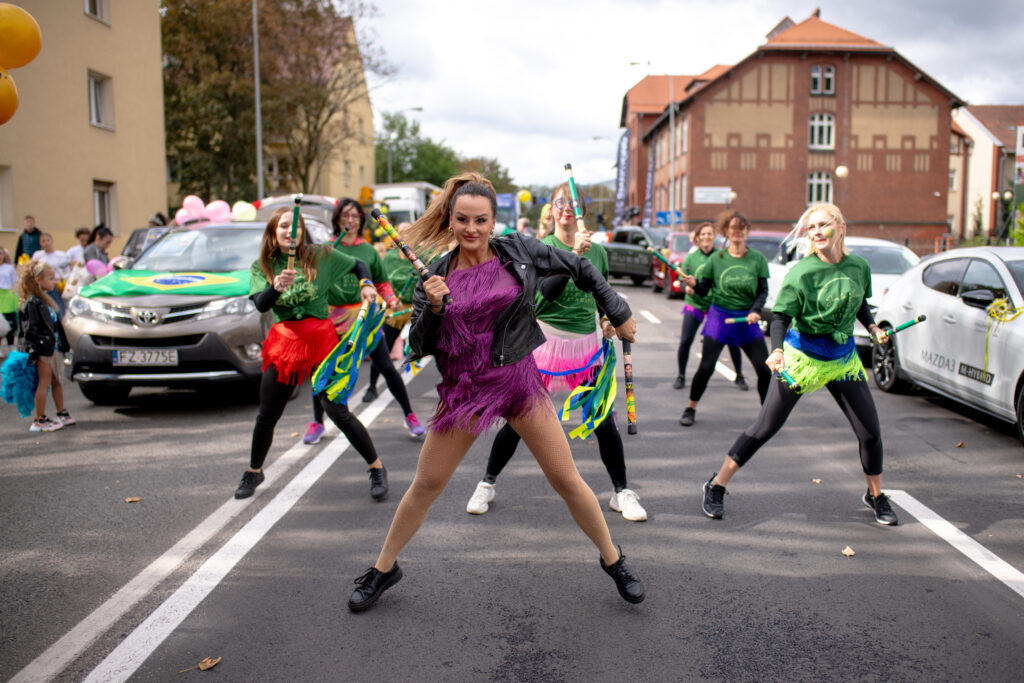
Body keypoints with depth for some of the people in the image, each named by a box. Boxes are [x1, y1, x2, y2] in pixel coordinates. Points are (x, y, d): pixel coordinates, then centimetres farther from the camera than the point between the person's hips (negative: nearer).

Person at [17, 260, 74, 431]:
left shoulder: (45, 300, 16)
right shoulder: (31, 303, -13)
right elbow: (30, 330, -18)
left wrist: (61, 346, 21)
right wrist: (34, 351, -21)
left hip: (52, 348, 9)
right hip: (42, 349, -9)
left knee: (56, 381, 15)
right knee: (44, 383, -5)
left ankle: (62, 414, 25)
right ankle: (39, 420, 0)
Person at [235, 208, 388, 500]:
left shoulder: (321, 256, -1)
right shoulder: (261, 267, 2)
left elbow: (358, 265, 12)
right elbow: (261, 305, -14)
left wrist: (366, 284, -7)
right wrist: (277, 287, -34)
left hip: (320, 339, -2)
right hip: (283, 341, 3)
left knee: (338, 412, -7)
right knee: (266, 416, 10)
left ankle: (377, 468, 9)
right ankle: (254, 472, 34)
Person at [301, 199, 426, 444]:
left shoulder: (369, 251, 6)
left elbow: (382, 284, 8)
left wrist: (391, 300, -10)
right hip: (334, 318, 1)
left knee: (386, 367, -2)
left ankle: (410, 416, 12)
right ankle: (317, 423, 24)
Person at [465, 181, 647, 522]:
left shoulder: (597, 251, 6)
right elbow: (546, 292, -24)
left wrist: (606, 320, 1)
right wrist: (574, 254, -32)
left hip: (587, 344, 3)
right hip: (546, 341, -3)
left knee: (604, 422, 2)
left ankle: (622, 492, 20)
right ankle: (487, 484, 22)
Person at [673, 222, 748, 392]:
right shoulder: (690, 258, 0)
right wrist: (688, 287, -22)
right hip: (695, 304, 0)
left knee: (732, 340, -1)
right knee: (685, 341, -8)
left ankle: (739, 376, 19)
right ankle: (681, 376, 12)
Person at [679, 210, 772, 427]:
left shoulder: (758, 259, 1)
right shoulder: (717, 259, 0)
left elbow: (763, 290, 2)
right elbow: (704, 290, 2)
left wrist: (755, 311, -14)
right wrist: (694, 284, -19)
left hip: (747, 320, 1)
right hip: (719, 317, -1)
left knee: (765, 370, -4)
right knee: (706, 368, -5)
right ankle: (691, 409, 14)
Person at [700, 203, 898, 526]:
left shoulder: (859, 267, -1)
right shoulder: (802, 272, -17)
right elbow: (781, 315, -21)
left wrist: (872, 327, 2)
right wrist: (777, 350, -37)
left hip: (843, 357, 5)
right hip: (802, 355, -4)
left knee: (870, 431, 7)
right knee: (764, 428, -3)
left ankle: (876, 496, 32)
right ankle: (715, 487, 9)